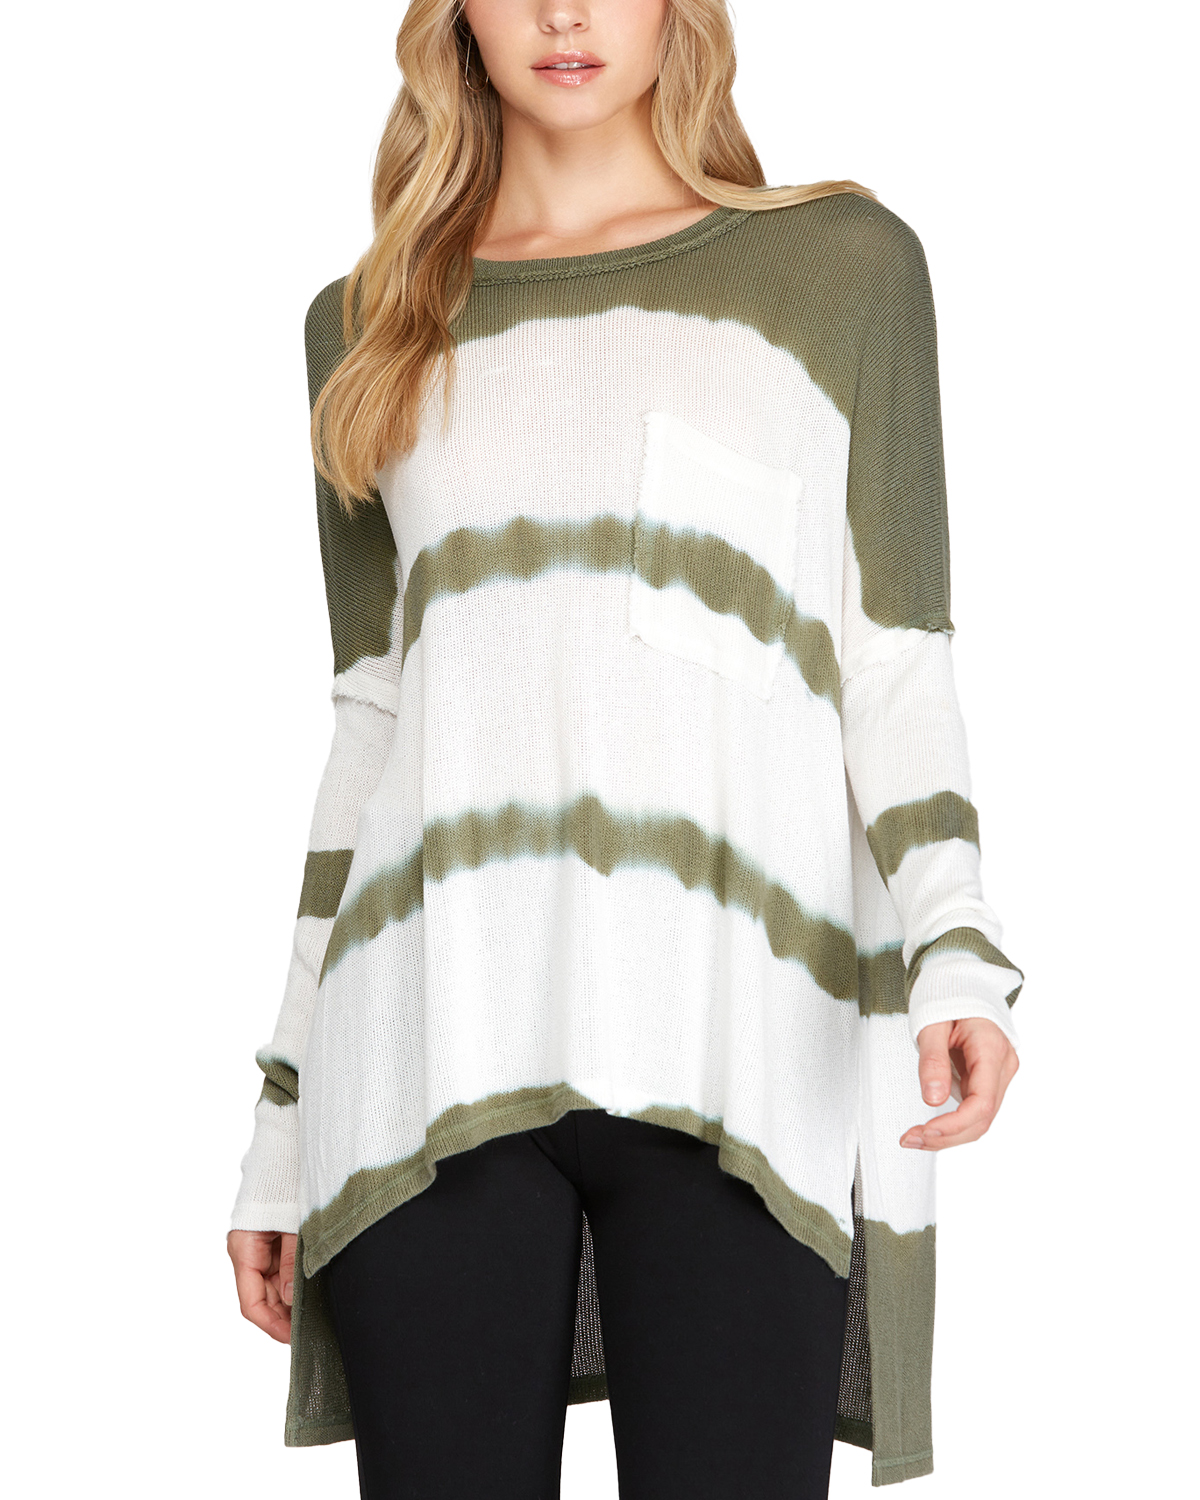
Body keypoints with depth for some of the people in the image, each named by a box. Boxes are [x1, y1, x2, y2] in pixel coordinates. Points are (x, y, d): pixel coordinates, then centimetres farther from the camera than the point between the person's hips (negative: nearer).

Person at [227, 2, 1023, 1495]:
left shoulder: (840, 263, 12)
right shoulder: (369, 330, 18)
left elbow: (894, 671, 7)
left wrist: (957, 950, -11)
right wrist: (281, 1120, 16)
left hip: (735, 1039, -2)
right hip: (442, 1042, 2)